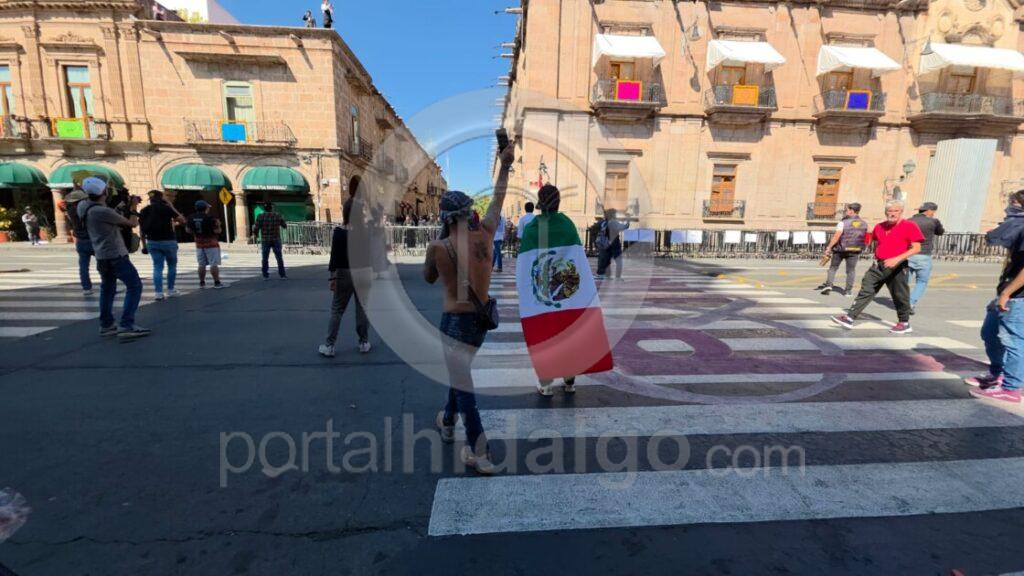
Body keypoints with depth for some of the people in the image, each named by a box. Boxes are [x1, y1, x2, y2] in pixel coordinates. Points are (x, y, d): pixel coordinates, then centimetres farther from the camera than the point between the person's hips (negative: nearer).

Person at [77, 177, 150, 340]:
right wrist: (134, 209, 8)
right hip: (115, 255, -9)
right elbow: (132, 224, -8)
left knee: (107, 289, 18)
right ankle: (126, 326, -15)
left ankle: (106, 325, 25)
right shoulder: (104, 212, -19)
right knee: (134, 286, -8)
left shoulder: (83, 206, 3)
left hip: (101, 256, 9)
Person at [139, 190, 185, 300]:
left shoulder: (144, 211, 6)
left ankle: (158, 292, -1)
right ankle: (171, 290, 15)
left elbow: (141, 230, 6)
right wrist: (172, 207, 2)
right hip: (168, 241, -3)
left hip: (152, 242, 3)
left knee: (157, 267, 7)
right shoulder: (166, 208, -7)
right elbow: (182, 220, -7)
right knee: (172, 266, 12)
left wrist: (144, 245, 13)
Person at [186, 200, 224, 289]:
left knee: (201, 264, 11)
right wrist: (218, 224, 3)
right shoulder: (210, 217, -15)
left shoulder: (191, 218, 4)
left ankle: (202, 283, 14)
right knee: (214, 264, -4)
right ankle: (217, 283, -5)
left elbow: (189, 230, 9)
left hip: (199, 244, 6)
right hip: (211, 243, -6)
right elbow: (217, 231, -16)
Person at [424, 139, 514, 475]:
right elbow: (498, 200, 10)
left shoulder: (439, 248, -14)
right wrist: (505, 165, 21)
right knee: (460, 371, 27)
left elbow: (429, 278, 5)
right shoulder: (485, 234, -5)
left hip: (457, 321, -6)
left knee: (465, 388, 4)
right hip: (483, 317, 6)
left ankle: (481, 456, 10)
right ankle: (447, 422, 48)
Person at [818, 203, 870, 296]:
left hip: (841, 249, -3)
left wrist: (829, 248, -12)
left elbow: (836, 237, -16)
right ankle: (848, 290, 9)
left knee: (833, 267, 11)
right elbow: (868, 238, 8)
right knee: (851, 270, 8)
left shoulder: (843, 223, -11)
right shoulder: (864, 223, 4)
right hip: (855, 250, 3)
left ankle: (829, 284, -1)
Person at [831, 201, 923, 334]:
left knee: (899, 296, 6)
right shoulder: (880, 227, 9)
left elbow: (916, 248, -12)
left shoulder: (909, 226, -8)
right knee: (865, 291, -1)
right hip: (878, 265, 5)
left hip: (897, 267, -5)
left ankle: (905, 324, 23)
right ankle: (849, 318, -5)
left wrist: (897, 259, -24)